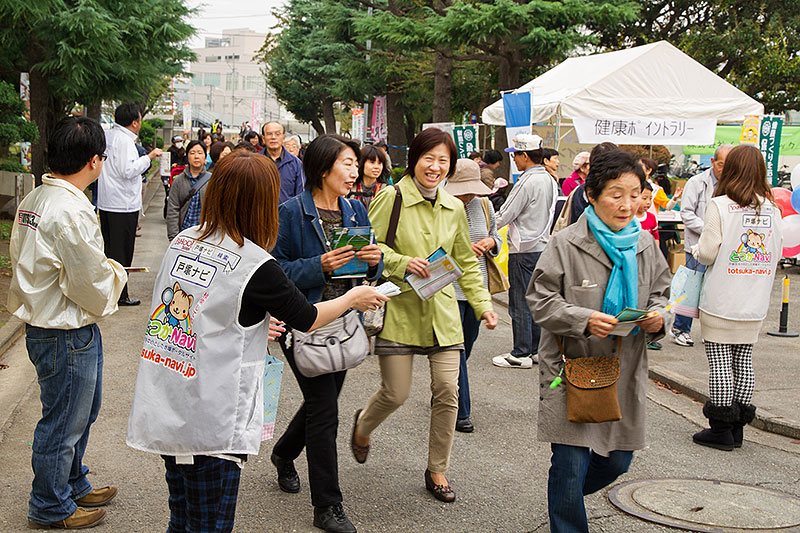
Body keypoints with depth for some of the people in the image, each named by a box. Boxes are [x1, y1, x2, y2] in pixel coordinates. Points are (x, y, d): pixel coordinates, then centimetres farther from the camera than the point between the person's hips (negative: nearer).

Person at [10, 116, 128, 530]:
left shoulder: (33, 199, 4)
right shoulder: (71, 212, -27)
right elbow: (92, 286, -23)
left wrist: (101, 267, 11)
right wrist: (116, 273, -1)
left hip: (41, 322, 10)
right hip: (67, 335, -10)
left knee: (80, 412, 26)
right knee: (64, 422, 8)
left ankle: (72, 484, 44)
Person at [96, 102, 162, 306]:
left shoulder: (106, 136, 10)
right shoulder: (124, 140, -17)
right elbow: (128, 170, -24)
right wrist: (149, 157, -14)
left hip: (105, 203, 9)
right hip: (124, 205, -9)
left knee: (110, 248, 15)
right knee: (121, 252, -1)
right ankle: (119, 296, 4)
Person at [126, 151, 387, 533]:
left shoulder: (182, 241, 4)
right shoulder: (256, 265, -15)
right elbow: (307, 319, -1)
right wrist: (353, 298, 16)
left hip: (163, 411, 7)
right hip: (209, 425, -7)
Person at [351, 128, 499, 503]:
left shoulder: (454, 208, 10)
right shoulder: (391, 198, -6)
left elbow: (466, 263, 18)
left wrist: (482, 304, 9)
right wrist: (403, 263, -19)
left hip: (441, 313, 5)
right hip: (398, 308, -4)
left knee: (447, 390, 0)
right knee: (396, 393, -3)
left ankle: (437, 470, 19)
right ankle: (363, 425, 34)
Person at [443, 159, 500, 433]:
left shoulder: (484, 205, 8)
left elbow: (496, 237, 21)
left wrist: (491, 242, -3)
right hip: (448, 287, -6)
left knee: (467, 343, 14)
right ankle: (460, 411, -1)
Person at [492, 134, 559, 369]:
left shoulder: (527, 182, -17)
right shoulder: (549, 180, 9)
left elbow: (505, 215, -16)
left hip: (524, 249, -9)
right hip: (542, 246, 9)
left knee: (520, 303, -2)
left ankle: (521, 354, 2)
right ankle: (536, 349, 19)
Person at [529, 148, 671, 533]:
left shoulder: (645, 245, 7)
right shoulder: (566, 244, -8)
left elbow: (660, 295, 15)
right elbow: (540, 300, -8)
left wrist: (658, 317, -8)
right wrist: (584, 320, -23)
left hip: (625, 373, 5)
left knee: (617, 462, 15)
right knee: (570, 466, -6)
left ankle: (565, 496, 43)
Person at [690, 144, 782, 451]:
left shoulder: (720, 205, -12)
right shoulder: (772, 209, 3)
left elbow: (707, 253, -12)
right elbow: (776, 254, 9)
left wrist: (695, 251, 10)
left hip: (720, 302, -5)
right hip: (755, 305, 5)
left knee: (720, 362, 2)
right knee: (744, 362, 12)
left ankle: (721, 429, 8)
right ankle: (737, 426, 20)